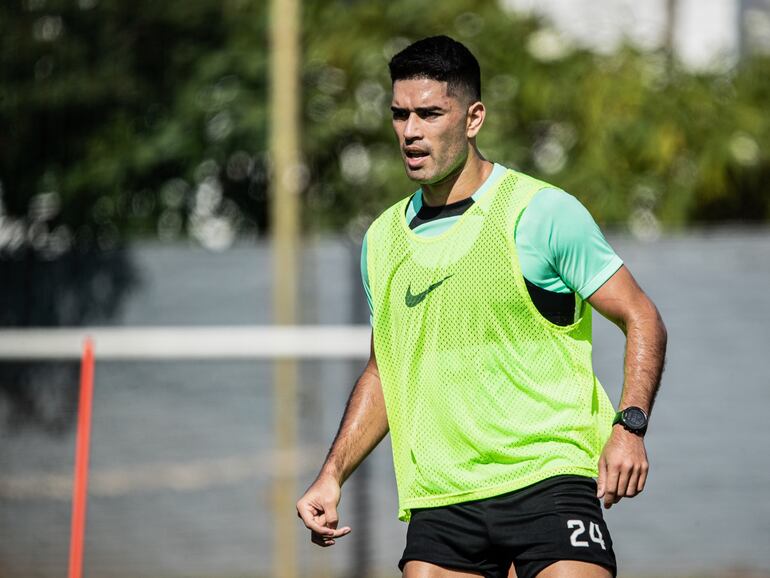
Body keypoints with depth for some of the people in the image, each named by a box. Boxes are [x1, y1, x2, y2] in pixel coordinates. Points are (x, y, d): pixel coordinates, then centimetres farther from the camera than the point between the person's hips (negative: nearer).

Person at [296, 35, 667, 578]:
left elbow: (641, 318, -1)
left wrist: (629, 426, -15)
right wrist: (332, 476, 15)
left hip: (546, 477, -5)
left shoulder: (544, 213, -3)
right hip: (438, 502, 5)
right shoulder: (383, 239, 13)